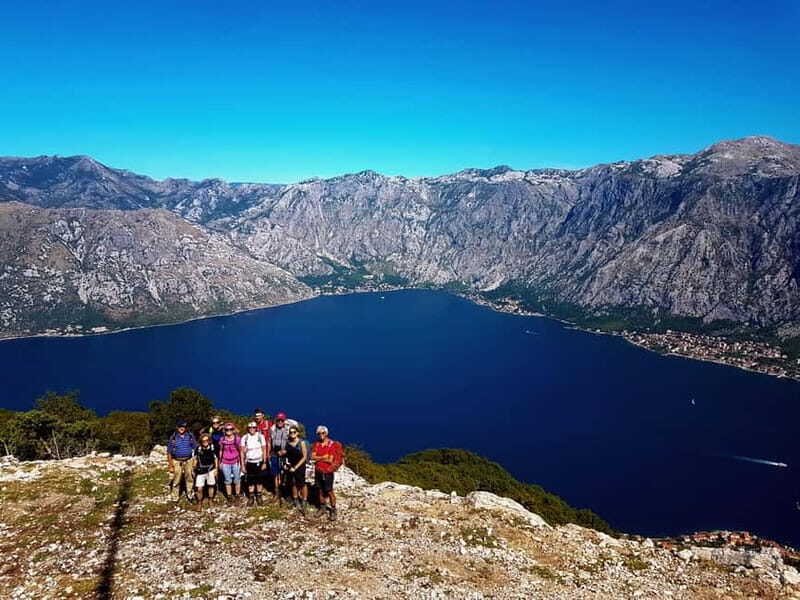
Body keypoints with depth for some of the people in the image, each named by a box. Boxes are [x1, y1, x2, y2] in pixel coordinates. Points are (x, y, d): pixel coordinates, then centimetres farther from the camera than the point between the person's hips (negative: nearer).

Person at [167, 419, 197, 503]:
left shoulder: (190, 436, -2)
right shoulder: (172, 438, -6)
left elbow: (195, 449, 4)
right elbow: (169, 453, 0)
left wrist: (195, 461, 0)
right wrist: (170, 466, -1)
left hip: (188, 461, 1)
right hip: (177, 462, -1)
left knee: (189, 479, 9)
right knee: (176, 480, 2)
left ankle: (191, 495, 22)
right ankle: (175, 498, 15)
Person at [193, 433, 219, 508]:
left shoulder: (213, 448, -6)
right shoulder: (198, 449, -6)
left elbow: (216, 458, 3)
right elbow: (195, 460, 7)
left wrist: (216, 468, -1)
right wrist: (194, 470, 9)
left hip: (210, 469, 0)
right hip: (201, 470, 0)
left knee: (211, 486, 4)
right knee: (199, 489, -3)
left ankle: (210, 503, 25)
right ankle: (200, 504, 19)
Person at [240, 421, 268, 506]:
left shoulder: (260, 437, -7)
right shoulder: (244, 438, -5)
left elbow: (264, 450, -2)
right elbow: (242, 452, -1)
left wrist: (264, 463, -5)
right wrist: (242, 465, -2)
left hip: (259, 462, -1)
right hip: (249, 462, 1)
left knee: (259, 480, 8)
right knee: (250, 480, 7)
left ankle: (259, 496, 21)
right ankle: (251, 497, 19)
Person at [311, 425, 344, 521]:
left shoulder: (332, 444, -14)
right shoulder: (316, 444, 3)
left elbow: (330, 460, -18)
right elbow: (313, 457, -6)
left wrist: (318, 458, -9)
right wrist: (323, 457, -17)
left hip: (328, 472, -5)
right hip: (318, 471, 5)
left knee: (329, 491, -1)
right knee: (320, 490, 14)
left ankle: (333, 510, 8)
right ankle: (322, 507, 29)